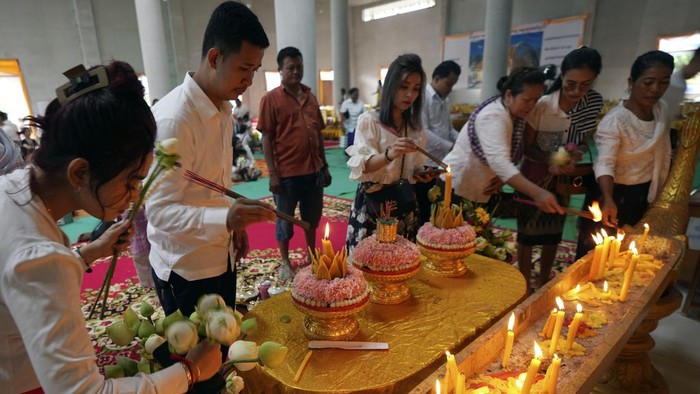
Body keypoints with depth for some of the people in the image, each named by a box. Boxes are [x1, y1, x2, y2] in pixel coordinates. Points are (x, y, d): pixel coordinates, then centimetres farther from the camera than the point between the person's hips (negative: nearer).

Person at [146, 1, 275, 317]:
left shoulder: (224, 108, 3)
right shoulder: (172, 119, -24)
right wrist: (226, 219, -40)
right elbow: (159, 210, -26)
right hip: (186, 270, -7)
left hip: (222, 257, 8)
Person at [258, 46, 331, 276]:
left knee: (312, 218, 18)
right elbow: (266, 138, -7)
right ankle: (285, 262, 27)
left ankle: (311, 256, 35)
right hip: (287, 173, -5)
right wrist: (273, 173, -12)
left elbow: (319, 133, 14)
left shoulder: (311, 97, 11)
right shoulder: (271, 99, -5)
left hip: (314, 171, 5)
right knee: (285, 221, 10)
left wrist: (324, 166, 12)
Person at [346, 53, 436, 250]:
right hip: (372, 203, -5)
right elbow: (360, 166, -20)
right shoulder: (369, 120, -9)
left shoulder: (416, 126, 8)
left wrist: (421, 174, -6)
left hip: (405, 204, 5)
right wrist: (389, 154, -37)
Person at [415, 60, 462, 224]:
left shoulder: (445, 100, 14)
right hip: (424, 164, -8)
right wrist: (450, 147, -20)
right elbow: (422, 132, -21)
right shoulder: (422, 96, -12)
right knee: (423, 210, 3)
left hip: (442, 163, 8)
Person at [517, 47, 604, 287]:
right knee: (527, 232, 4)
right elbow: (527, 147, -13)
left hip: (564, 177, 4)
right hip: (535, 175, -4)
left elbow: (584, 141, 1)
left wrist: (576, 156, -20)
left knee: (553, 233, 15)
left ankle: (544, 281, 35)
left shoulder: (595, 102, -10)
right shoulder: (542, 105, -24)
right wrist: (551, 160, -30)